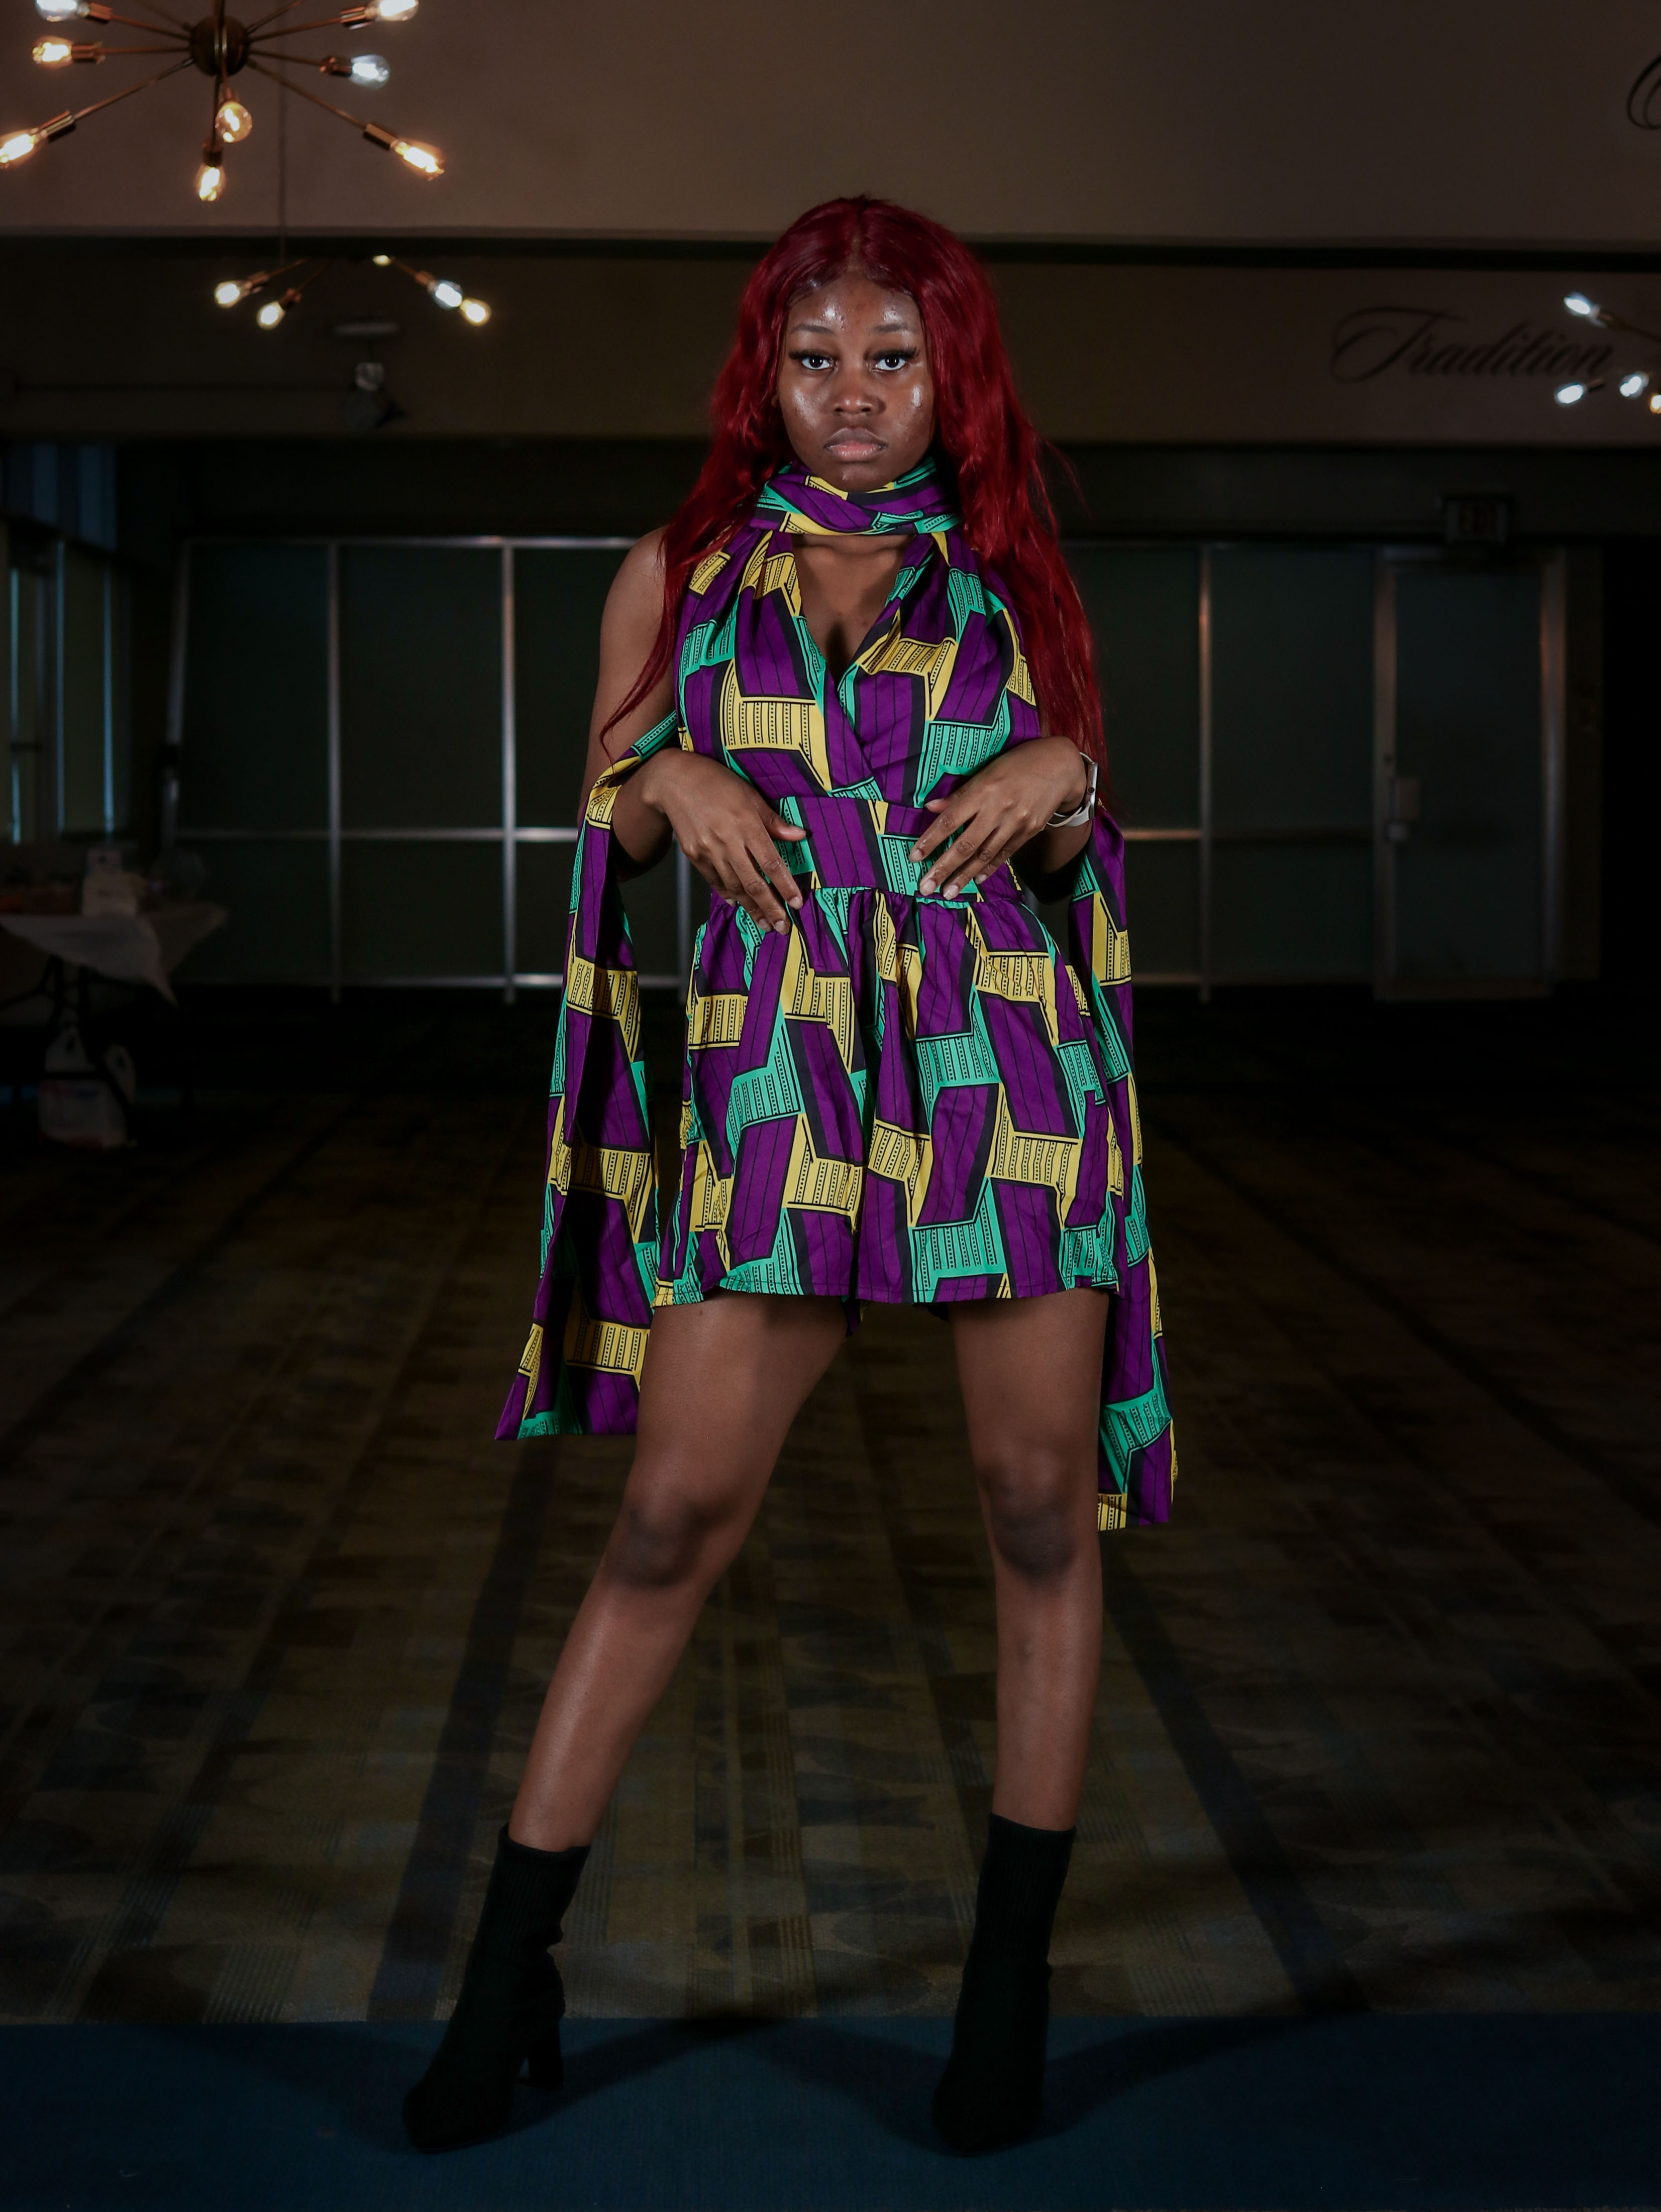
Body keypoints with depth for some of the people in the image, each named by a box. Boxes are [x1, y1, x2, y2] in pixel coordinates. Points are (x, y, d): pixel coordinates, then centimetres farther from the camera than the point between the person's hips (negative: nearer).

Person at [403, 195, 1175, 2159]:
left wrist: (1058, 780, -5)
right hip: (779, 1084, -1)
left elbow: (1069, 853, 16)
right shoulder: (678, 573, 9)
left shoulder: (1014, 579, 11)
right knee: (673, 1514, -2)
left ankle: (1013, 1978, 17)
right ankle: (508, 1974, 8)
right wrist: (670, 781, -5)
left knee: (1040, 1513, 4)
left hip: (1011, 1068, 1)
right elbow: (610, 806, 16)